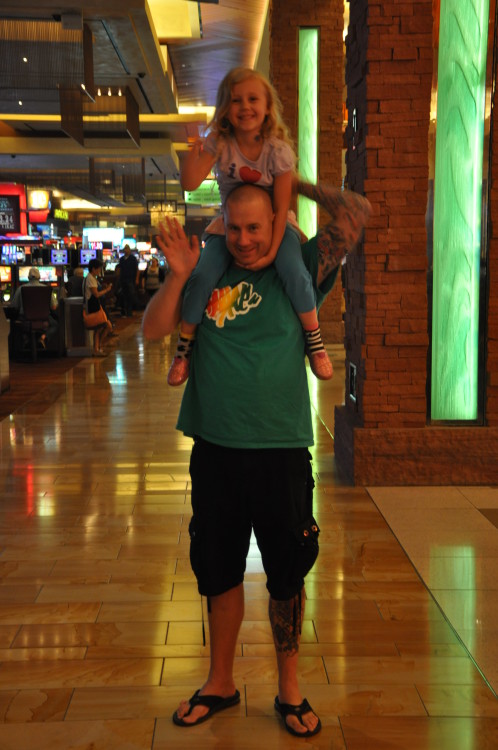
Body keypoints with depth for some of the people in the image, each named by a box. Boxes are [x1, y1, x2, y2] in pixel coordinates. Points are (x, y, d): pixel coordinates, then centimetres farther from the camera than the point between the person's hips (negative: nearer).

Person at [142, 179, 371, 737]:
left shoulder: (298, 272, 1)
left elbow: (355, 213, -5)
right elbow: (153, 330, 1)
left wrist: (295, 184, 3)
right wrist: (178, 274, -12)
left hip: (280, 450, -2)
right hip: (214, 448, 2)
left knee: (286, 574, 9)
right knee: (218, 570, 15)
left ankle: (289, 687, 29)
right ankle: (220, 682, 34)